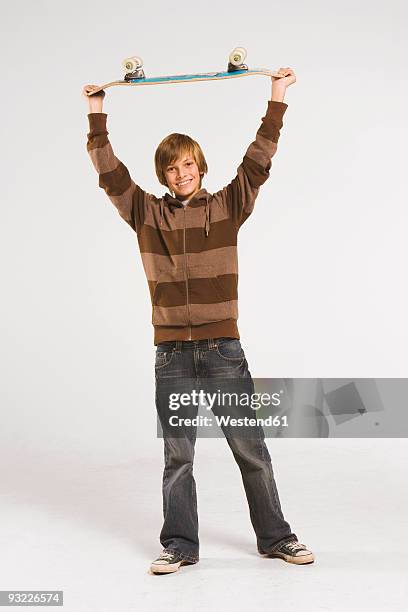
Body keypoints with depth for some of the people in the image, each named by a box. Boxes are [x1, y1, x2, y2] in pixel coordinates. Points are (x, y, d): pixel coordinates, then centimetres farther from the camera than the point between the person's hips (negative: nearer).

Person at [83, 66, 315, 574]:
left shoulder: (227, 207, 6)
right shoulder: (146, 213, 8)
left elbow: (258, 161, 1)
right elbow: (109, 172, 6)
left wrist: (277, 98, -1)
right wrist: (96, 112, 4)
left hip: (223, 346, -1)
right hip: (171, 351, 1)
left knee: (250, 447, 5)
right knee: (177, 453, 8)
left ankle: (275, 538, 19)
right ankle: (180, 545, 19)